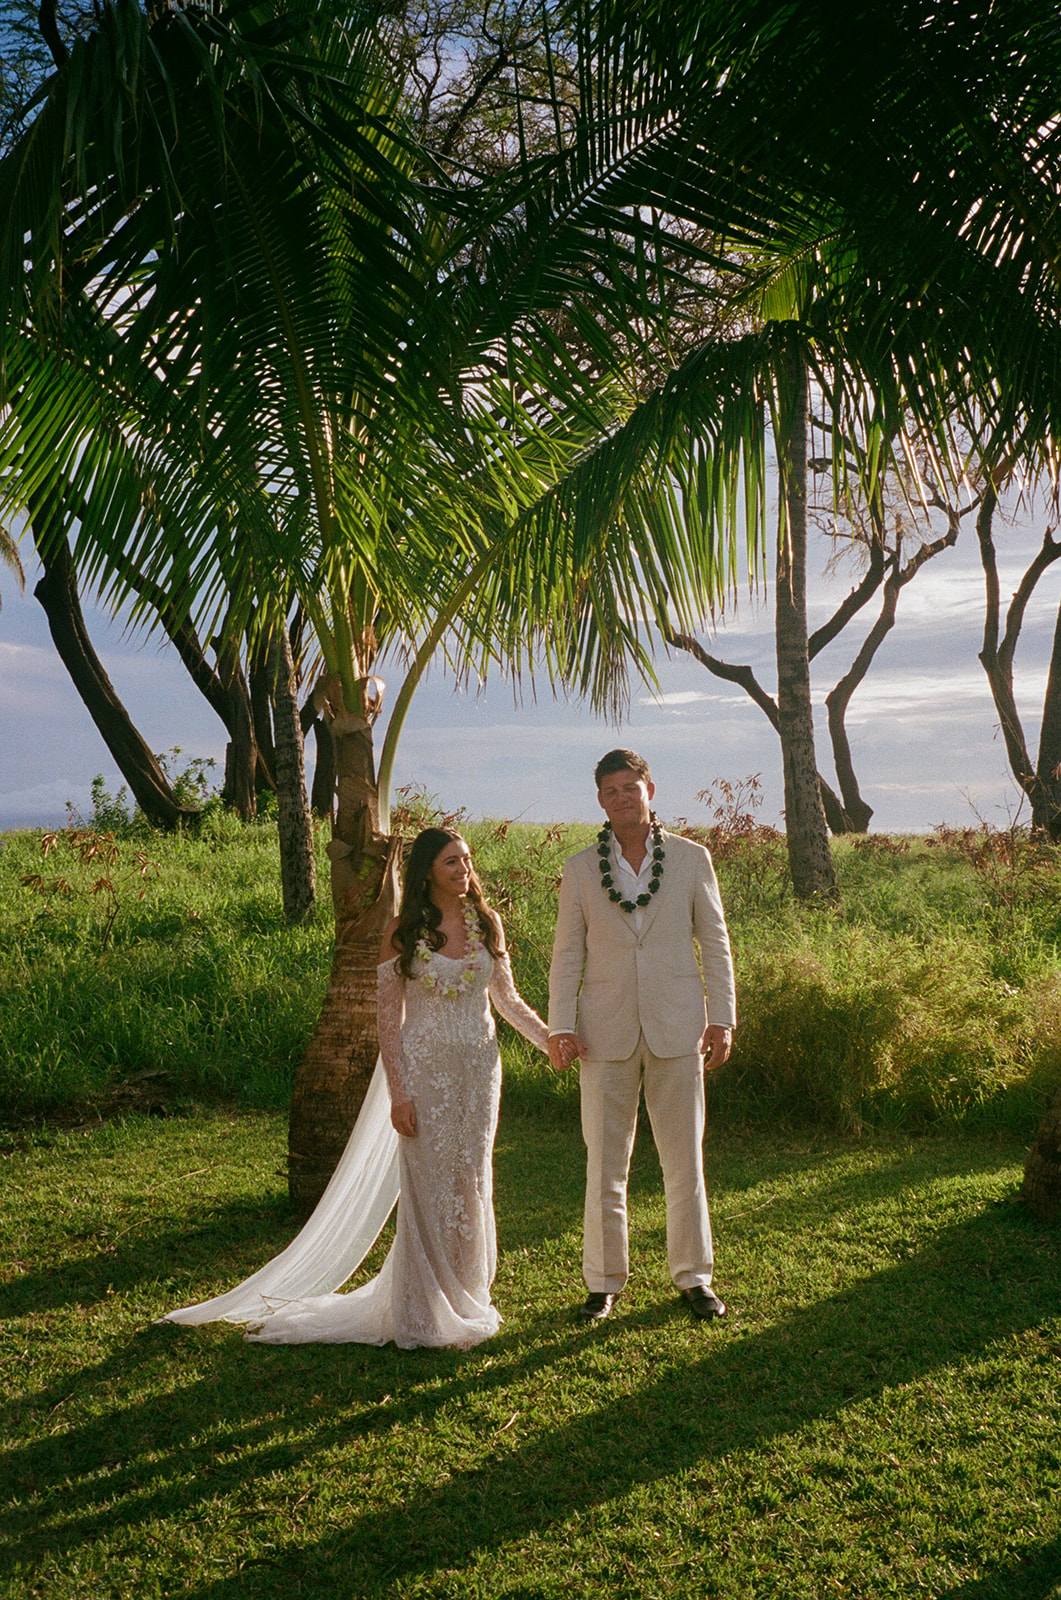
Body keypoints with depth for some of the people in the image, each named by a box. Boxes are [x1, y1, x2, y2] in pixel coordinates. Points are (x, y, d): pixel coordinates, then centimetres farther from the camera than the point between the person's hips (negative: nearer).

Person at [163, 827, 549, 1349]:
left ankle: (465, 1299, 25)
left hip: (480, 1068, 3)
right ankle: (426, 1314, 13)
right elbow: (389, 1019, -5)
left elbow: (507, 997, 14)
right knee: (429, 1186, 0)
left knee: (471, 1182, 9)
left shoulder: (487, 922, 4)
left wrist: (552, 1040, 5)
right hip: (426, 1069, -3)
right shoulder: (402, 932, -5)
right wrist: (398, 1094, -10)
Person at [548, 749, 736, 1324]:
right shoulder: (580, 869, 4)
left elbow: (715, 943, 5)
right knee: (604, 1164, 6)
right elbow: (566, 954, 5)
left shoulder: (692, 859, 3)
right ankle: (603, 1282, 19)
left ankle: (694, 1277, 21)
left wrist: (721, 1018, 0)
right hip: (607, 1034, 1)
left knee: (684, 1161, 6)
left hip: (676, 1030, 0)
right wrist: (560, 1027, -3)